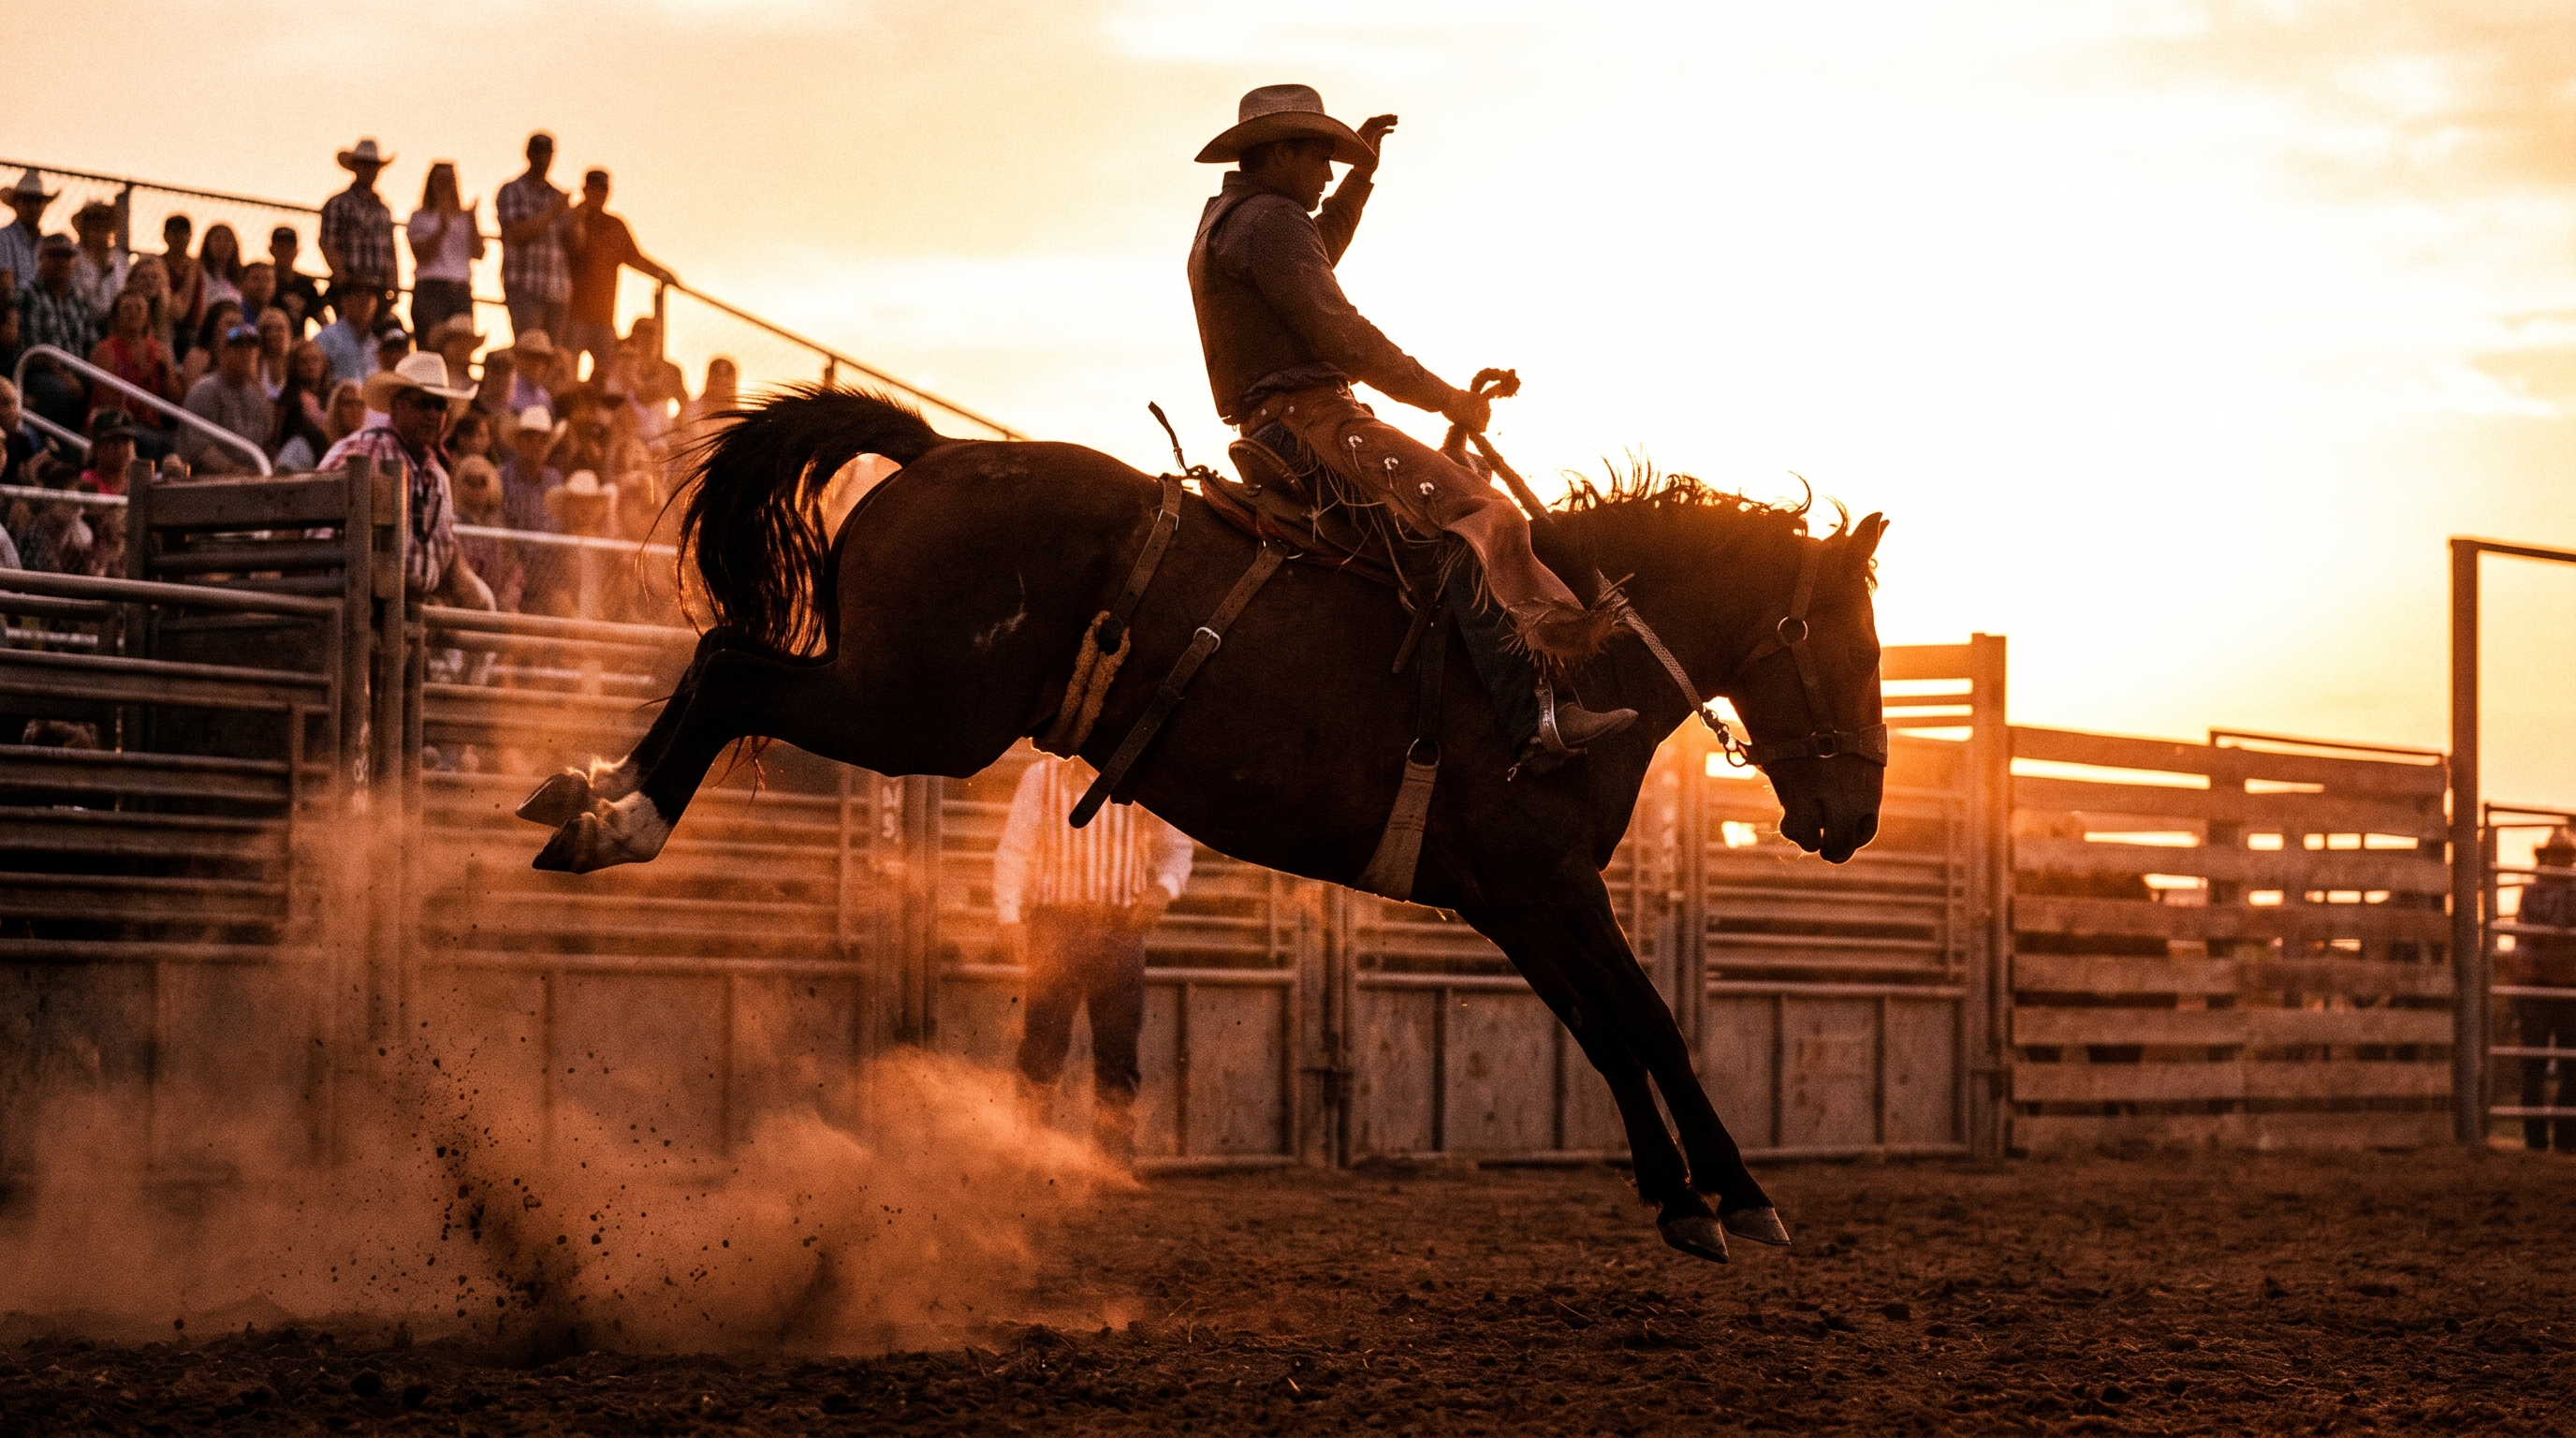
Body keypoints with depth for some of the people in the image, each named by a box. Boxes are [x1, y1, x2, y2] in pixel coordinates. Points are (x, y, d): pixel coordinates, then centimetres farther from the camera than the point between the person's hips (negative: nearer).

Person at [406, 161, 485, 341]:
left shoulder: (465, 217, 15)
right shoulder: (420, 217, 6)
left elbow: (478, 254, 3)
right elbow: (421, 256, -7)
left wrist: (473, 220, -8)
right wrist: (443, 228, -16)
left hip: (461, 290, 3)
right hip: (430, 290, -3)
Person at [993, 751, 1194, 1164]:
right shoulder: (1042, 777, 3)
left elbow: (1176, 845, 15)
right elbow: (1012, 851, 1)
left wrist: (1164, 887, -7)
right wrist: (1009, 917, -10)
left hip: (1121, 926, 2)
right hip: (1056, 924, -2)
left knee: (1119, 1046, 1)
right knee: (1044, 1040, -7)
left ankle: (1115, 1156, 6)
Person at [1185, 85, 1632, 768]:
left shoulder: (1227, 218, 23)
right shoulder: (1270, 219, -10)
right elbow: (1337, 333, -18)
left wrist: (1362, 175, 37)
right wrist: (1444, 398, -12)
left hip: (1278, 428, 12)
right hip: (1309, 419, -12)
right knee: (1479, 518, -24)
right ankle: (1537, 715, -38)